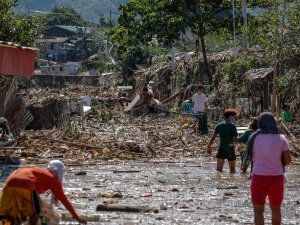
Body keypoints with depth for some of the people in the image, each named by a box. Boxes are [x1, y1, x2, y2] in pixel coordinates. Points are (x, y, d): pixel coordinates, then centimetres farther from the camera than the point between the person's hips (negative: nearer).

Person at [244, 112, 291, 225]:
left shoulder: (254, 138, -3)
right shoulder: (281, 139, -4)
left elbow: (251, 157, 3)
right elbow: (288, 160, -5)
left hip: (259, 177, -1)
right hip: (276, 177, 1)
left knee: (258, 210, 1)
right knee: (276, 209, 18)